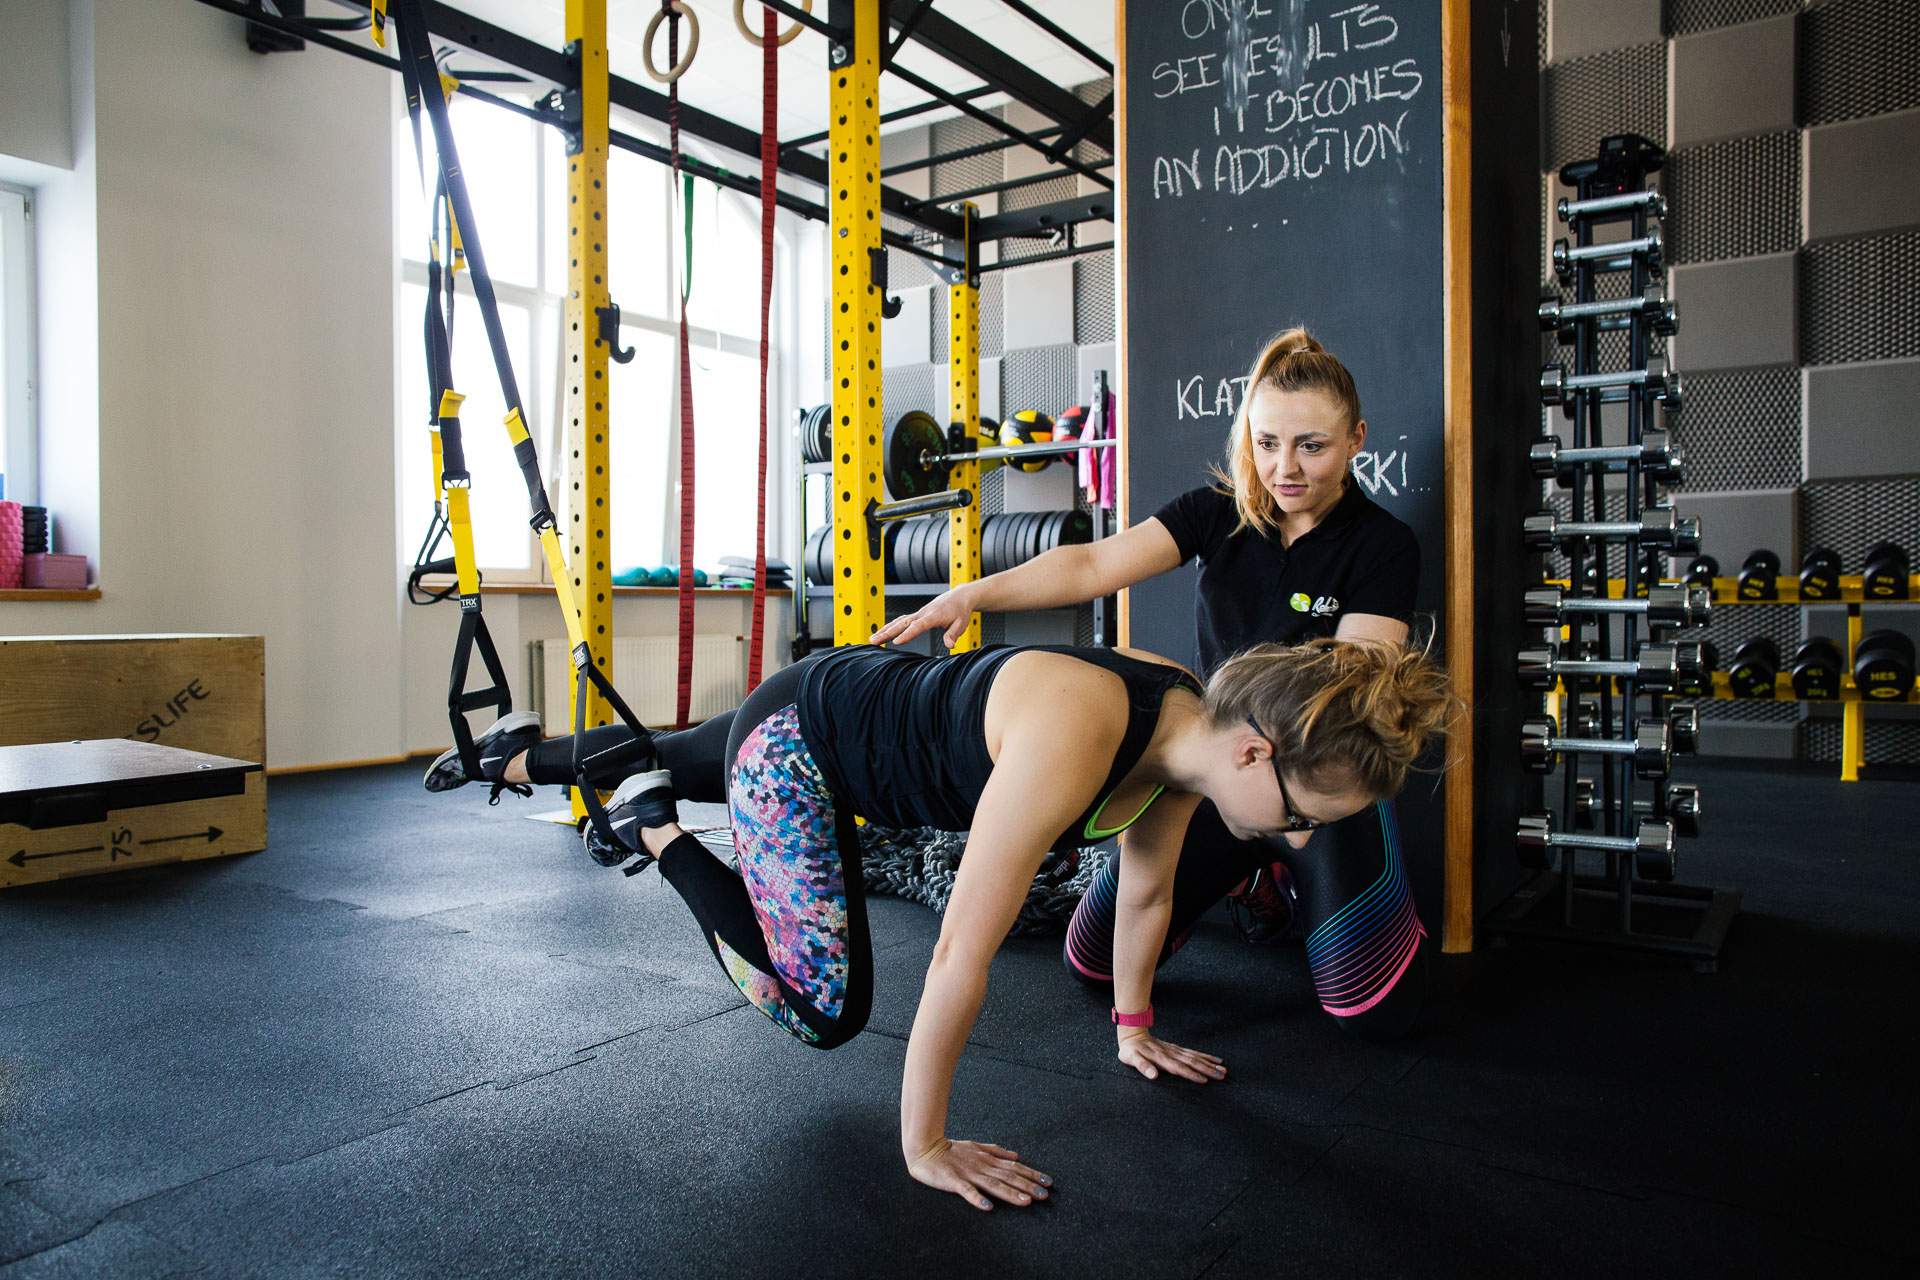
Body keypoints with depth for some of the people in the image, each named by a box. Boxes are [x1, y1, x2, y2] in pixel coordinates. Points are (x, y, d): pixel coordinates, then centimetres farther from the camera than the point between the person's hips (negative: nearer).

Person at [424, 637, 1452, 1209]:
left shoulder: (1190, 733, -16)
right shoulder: (1071, 738, -41)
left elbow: (1146, 894, 2)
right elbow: (962, 949, -36)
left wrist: (1133, 1027, 14)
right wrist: (922, 1143, -25)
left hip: (862, 713, 7)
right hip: (791, 738, -7)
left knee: (662, 761, 28)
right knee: (826, 1010, -6)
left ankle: (515, 756, 53)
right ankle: (652, 831, 9)